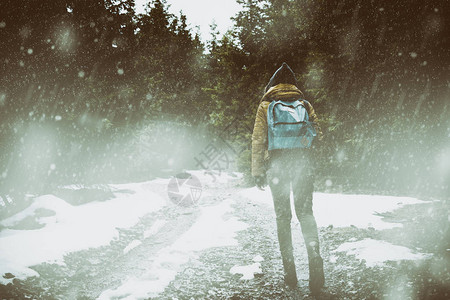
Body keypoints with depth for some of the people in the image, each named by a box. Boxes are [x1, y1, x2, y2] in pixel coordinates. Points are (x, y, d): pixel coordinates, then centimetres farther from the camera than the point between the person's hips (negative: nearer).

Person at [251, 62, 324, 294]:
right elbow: (317, 135, 7)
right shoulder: (305, 105, 10)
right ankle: (314, 257, -19)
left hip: (277, 164, -1)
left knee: (282, 216, 6)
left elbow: (258, 140, 0)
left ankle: (290, 272, 6)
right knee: (305, 212, 6)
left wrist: (258, 171, 1)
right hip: (302, 163, 1)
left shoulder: (266, 106, 5)